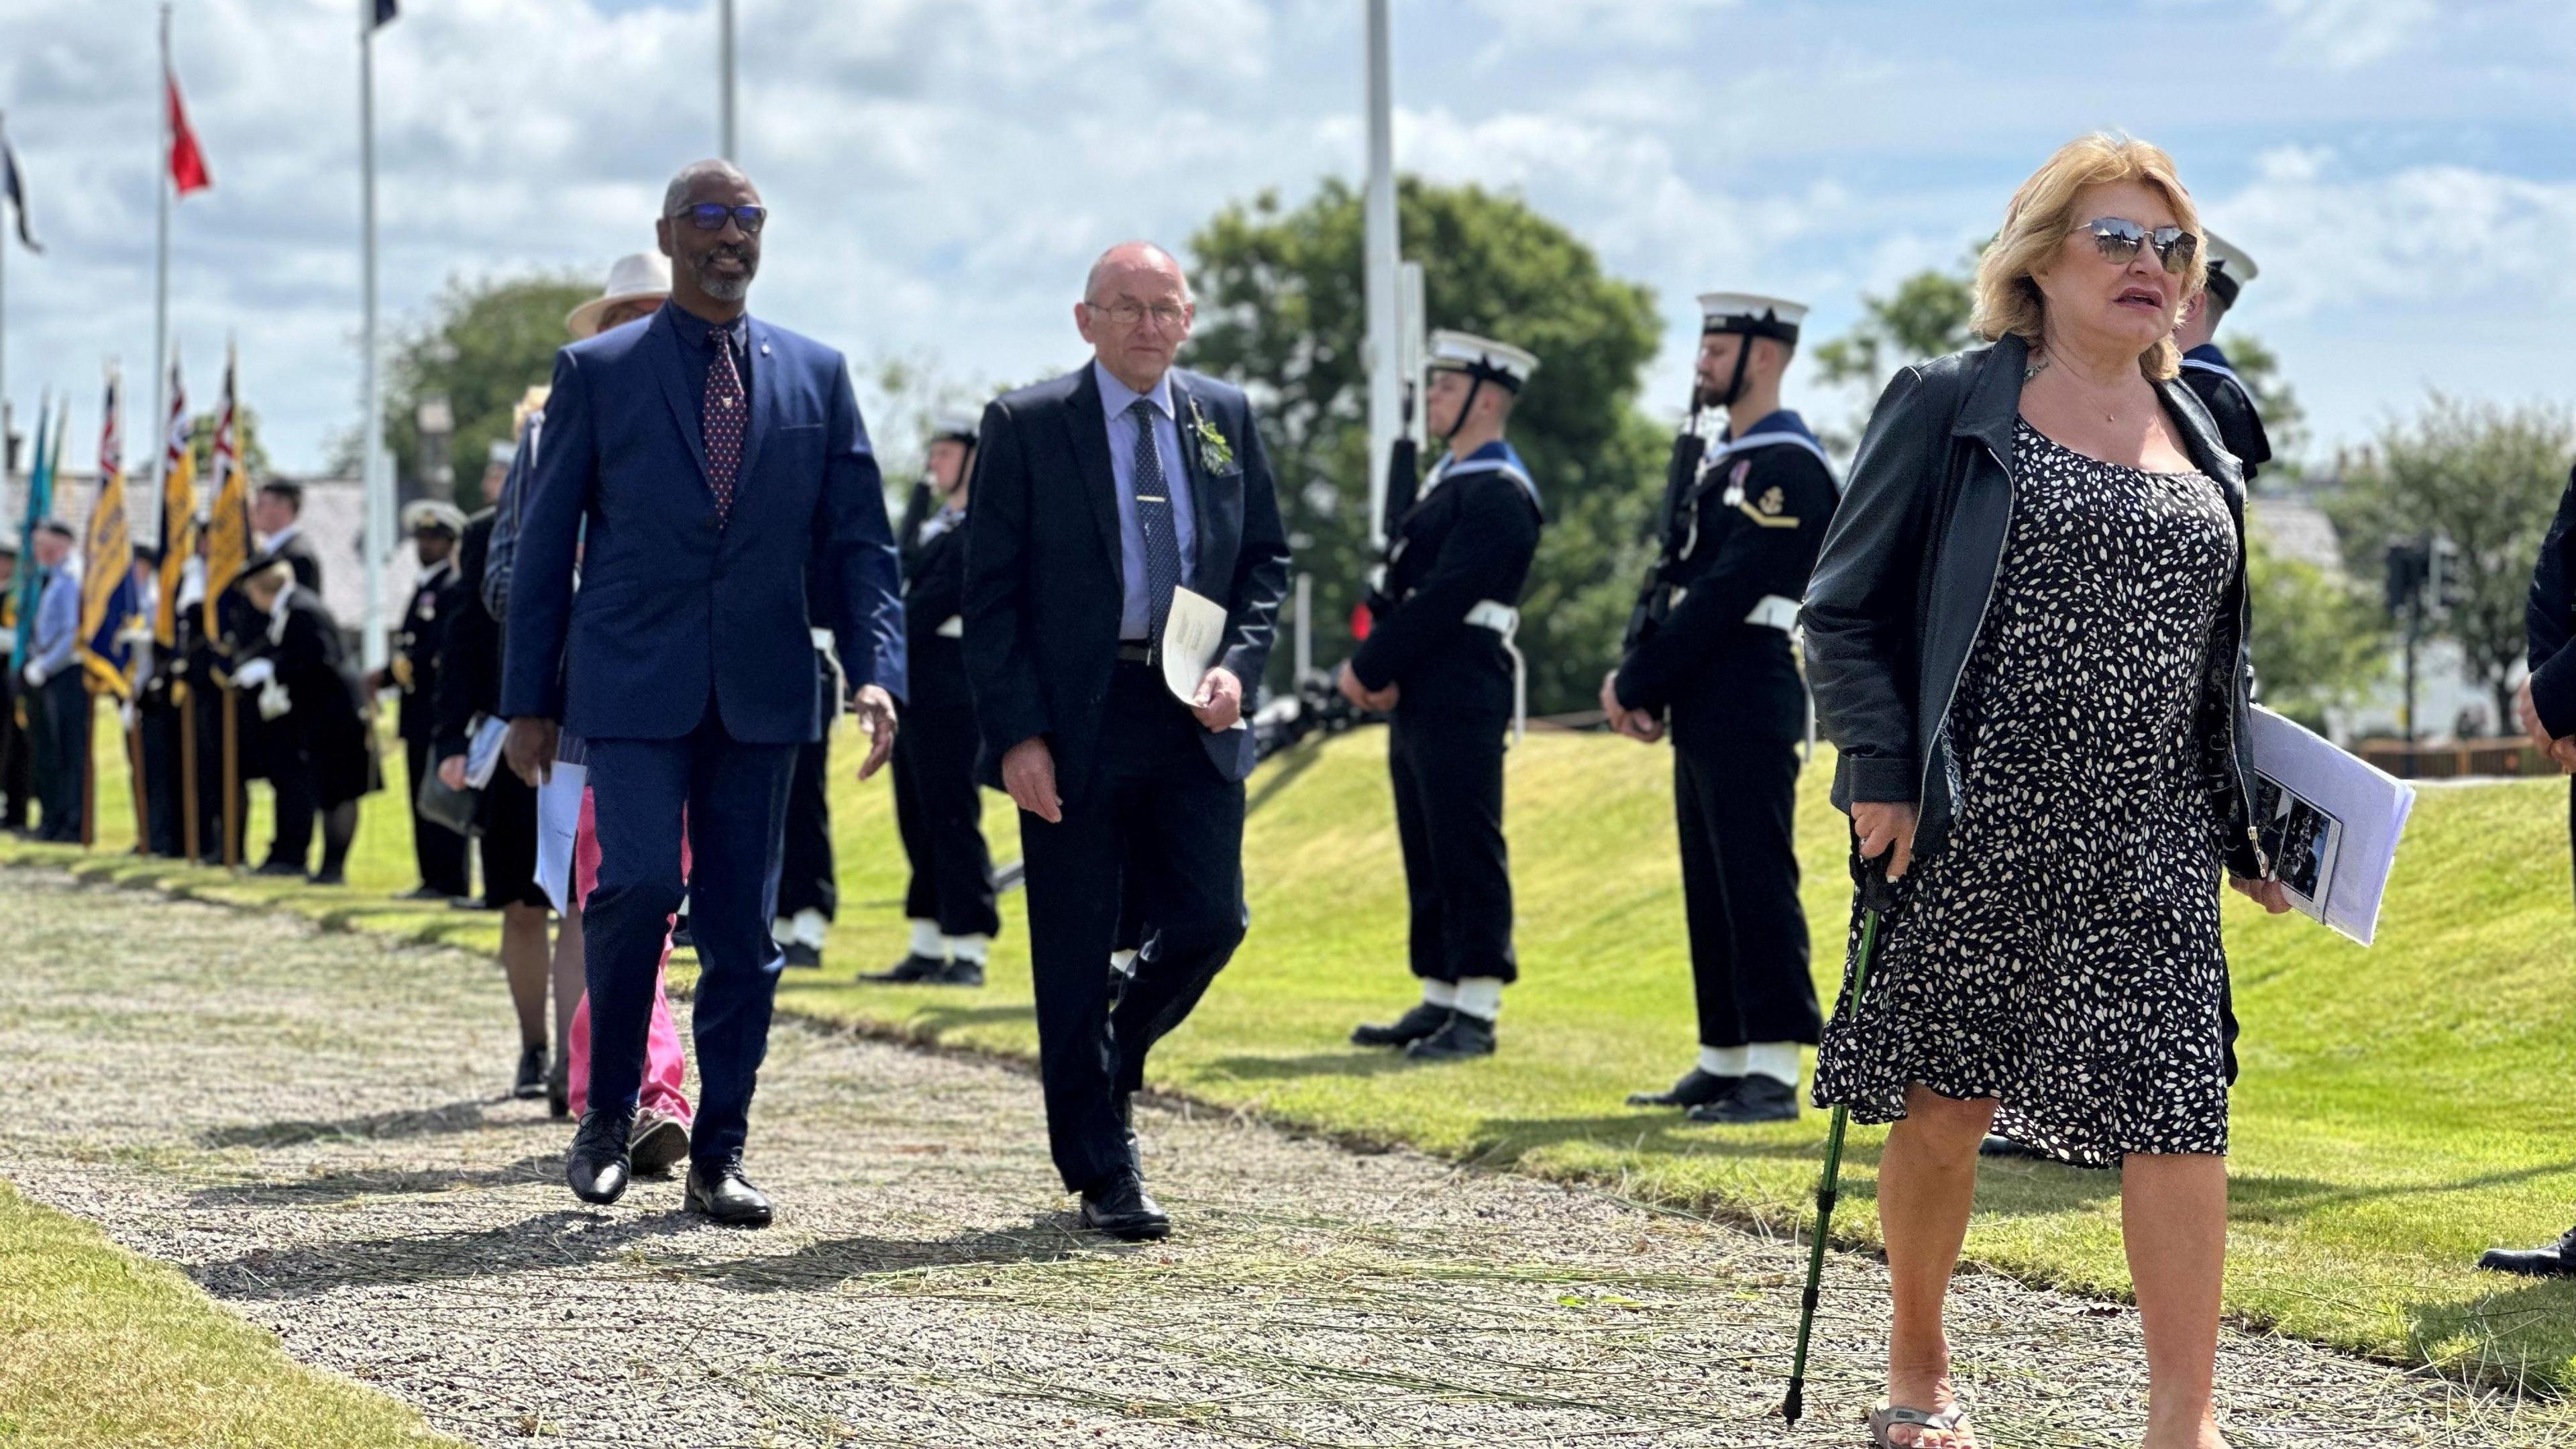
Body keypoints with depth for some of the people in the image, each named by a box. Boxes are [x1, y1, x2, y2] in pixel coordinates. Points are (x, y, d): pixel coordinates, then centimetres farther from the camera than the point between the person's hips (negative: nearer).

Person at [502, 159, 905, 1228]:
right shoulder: (597, 372, 4)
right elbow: (544, 543, 5)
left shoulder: (816, 376, 10)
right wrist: (529, 699, 2)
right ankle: (609, 1113, 2)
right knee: (640, 882, -18)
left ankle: (718, 1157, 12)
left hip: (759, 693, 3)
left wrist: (877, 669, -5)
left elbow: (858, 539, 9)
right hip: (634, 687, -3)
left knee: (742, 929, 3)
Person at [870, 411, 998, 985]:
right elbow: (908, 582, 14)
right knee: (918, 816, 11)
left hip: (950, 684, -10)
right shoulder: (936, 520, 19)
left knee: (951, 815, -8)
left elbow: (938, 599, -17)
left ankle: (969, 952, -6)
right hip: (915, 686, 10)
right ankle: (928, 950, 15)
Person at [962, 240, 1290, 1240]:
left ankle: (1110, 1071, 27)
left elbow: (1265, 558, 14)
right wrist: (1016, 734, -11)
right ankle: (1102, 1174, 11)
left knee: (1208, 922, -2)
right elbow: (991, 593, -4)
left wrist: (1237, 665, -4)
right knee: (1076, 952, 1)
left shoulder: (1225, 419, 9)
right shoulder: (1026, 427, -2)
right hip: (1072, 722, -3)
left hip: (1192, 715, 3)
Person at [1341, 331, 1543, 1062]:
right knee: (1427, 852, 12)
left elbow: (1445, 598, -19)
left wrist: (1369, 668, -14)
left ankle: (1475, 1014, -4)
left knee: (1467, 851, -7)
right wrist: (1374, 666, 1)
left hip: (1463, 699, -10)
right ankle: (1439, 1001, 18)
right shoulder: (1446, 479, 18)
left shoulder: (1499, 494, -13)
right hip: (1420, 696, 10)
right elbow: (1402, 587, 16)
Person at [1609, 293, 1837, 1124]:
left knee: (1757, 882, -9)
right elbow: (1674, 578, 16)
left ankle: (1773, 1076, -8)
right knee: (1711, 887, 12)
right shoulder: (1721, 463, 18)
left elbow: (1726, 594, -19)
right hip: (1703, 710, 10)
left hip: (1750, 706, -10)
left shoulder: (1788, 466, -13)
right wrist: (1634, 675, 1)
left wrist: (1637, 683, -15)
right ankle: (1723, 1062, 18)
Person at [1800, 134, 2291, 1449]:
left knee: (2178, 1113, -7)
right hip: (1970, 836, -3)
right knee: (1942, 1107, 6)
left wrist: (2250, 824, 13)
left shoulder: (2197, 440, 15)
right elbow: (1844, 608, -2)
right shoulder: (1950, 406, -1)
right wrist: (1881, 777, -12)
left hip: (2149, 850, 4)